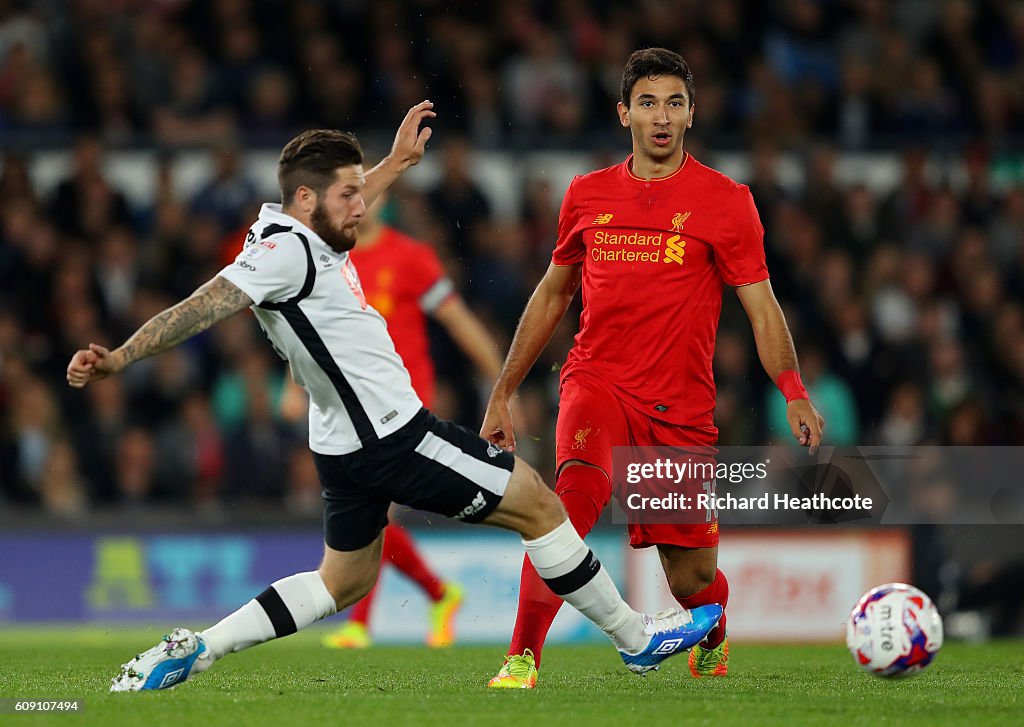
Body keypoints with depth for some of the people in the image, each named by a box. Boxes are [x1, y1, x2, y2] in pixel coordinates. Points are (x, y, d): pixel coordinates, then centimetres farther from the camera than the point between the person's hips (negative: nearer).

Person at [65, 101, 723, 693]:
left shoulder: (299, 235, 9)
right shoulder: (286, 253, -20)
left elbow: (343, 214, 33)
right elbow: (200, 309, -25)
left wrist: (396, 163, 41)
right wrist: (118, 359, -30)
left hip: (349, 444, 11)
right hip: (391, 437, -11)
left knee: (343, 582, 21)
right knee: (539, 506, 1)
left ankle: (192, 649, 10)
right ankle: (636, 638, 11)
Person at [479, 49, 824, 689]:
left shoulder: (725, 201, 0)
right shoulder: (588, 195, 8)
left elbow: (762, 308, 0)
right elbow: (553, 294, 20)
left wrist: (794, 394, -15)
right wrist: (503, 392, 19)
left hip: (681, 407, 0)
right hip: (597, 382, 0)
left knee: (693, 579, 4)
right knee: (573, 499, -31)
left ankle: (713, 642, 41)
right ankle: (522, 661, -27)